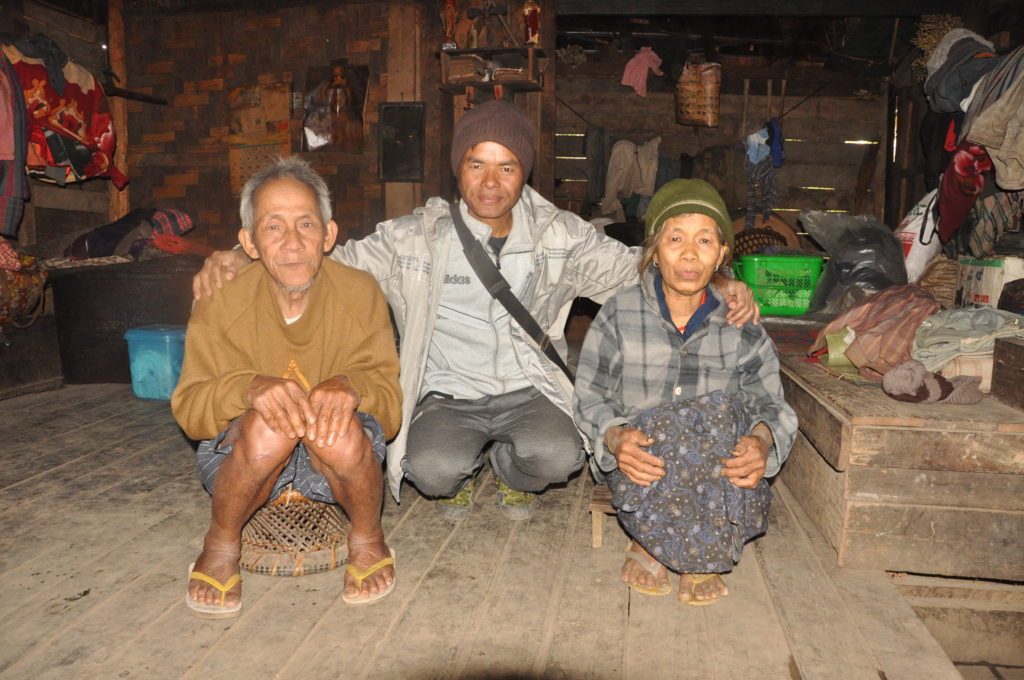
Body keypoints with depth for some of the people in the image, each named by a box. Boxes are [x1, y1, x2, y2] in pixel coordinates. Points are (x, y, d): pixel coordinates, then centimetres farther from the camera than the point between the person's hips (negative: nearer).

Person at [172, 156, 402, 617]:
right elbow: (189, 410, -12)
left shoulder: (360, 294, -10)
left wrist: (349, 385, -36)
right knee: (266, 426, -33)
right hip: (243, 457, 1)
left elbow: (389, 401, -12)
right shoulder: (220, 304, -10)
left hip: (335, 461, 0)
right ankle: (221, 545, -2)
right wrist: (253, 387, -34)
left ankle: (367, 539, -2)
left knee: (339, 427, -33)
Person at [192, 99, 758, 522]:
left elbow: (635, 269, 4)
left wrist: (715, 284, -13)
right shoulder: (417, 239, -5)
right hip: (447, 397, -1)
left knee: (558, 457, -28)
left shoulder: (560, 236, 0)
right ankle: (462, 473, 12)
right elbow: (336, 260, -6)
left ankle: (512, 471, 12)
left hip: (528, 392, 1)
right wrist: (237, 259, -20)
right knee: (433, 468, -29)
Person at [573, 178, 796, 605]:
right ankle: (700, 557, -7)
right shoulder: (619, 315, -2)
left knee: (725, 411, -31)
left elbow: (771, 403, 0)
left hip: (717, 470, 2)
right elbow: (589, 398, -2)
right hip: (638, 459, -2)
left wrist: (763, 441, -25)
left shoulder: (742, 329, 2)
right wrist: (615, 437, -25)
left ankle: (650, 543, -10)